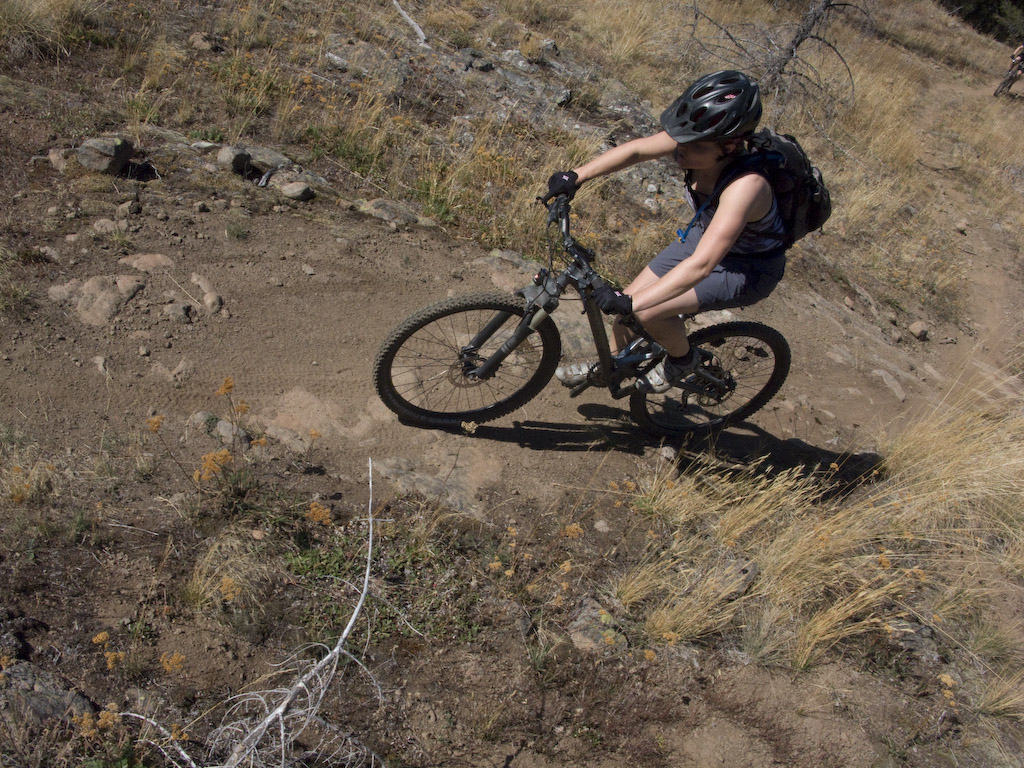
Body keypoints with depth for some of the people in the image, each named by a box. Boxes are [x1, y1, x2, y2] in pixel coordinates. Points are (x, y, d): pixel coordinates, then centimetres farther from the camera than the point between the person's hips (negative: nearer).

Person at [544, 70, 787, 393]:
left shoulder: (746, 185, -41)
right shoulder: (695, 139, -22)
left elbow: (701, 265, -46)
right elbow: (636, 149, -9)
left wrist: (630, 303, -47)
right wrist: (576, 176, -18)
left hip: (750, 268, -7)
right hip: (705, 234, 7)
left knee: (647, 310, -23)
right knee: (629, 300, 6)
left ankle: (682, 359, 9)